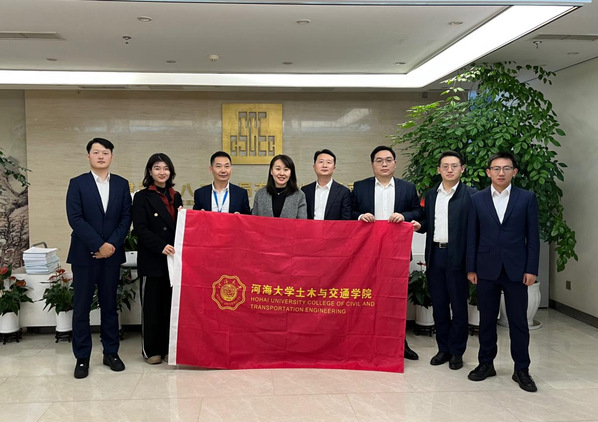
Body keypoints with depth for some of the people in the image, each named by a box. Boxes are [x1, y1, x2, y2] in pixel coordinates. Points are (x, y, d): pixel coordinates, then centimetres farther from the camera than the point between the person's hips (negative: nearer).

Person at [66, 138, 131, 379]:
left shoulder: (121, 184, 8)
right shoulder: (77, 184, 0)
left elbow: (126, 217, 3)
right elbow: (75, 218, -9)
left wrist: (112, 244, -10)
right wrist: (98, 245, -15)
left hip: (111, 253, 2)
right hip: (84, 254, -2)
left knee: (110, 304, 10)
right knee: (82, 306, 3)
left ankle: (111, 353, 19)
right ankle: (82, 358, 12)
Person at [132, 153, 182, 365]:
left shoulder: (175, 196, 15)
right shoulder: (142, 197, 0)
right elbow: (140, 228, -10)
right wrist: (161, 246, -21)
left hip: (173, 258, 4)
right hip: (152, 260, -4)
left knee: (171, 304, 7)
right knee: (152, 305, 2)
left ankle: (168, 347, 17)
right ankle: (151, 350, 13)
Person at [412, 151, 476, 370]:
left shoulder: (470, 195, -5)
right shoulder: (430, 195, 12)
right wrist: (419, 225, -5)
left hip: (457, 257, -5)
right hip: (435, 255, 5)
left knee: (458, 306, 5)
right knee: (439, 305, 12)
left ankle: (457, 352, 17)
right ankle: (443, 348, 24)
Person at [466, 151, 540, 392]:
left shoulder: (527, 198, 2)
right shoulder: (477, 199, 5)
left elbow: (533, 236, 1)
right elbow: (472, 236, 5)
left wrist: (531, 269, -5)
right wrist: (470, 268, 1)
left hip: (516, 270, -1)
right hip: (487, 269, 1)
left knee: (518, 321, 4)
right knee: (486, 320, 9)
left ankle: (522, 370, 15)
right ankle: (486, 364, 22)